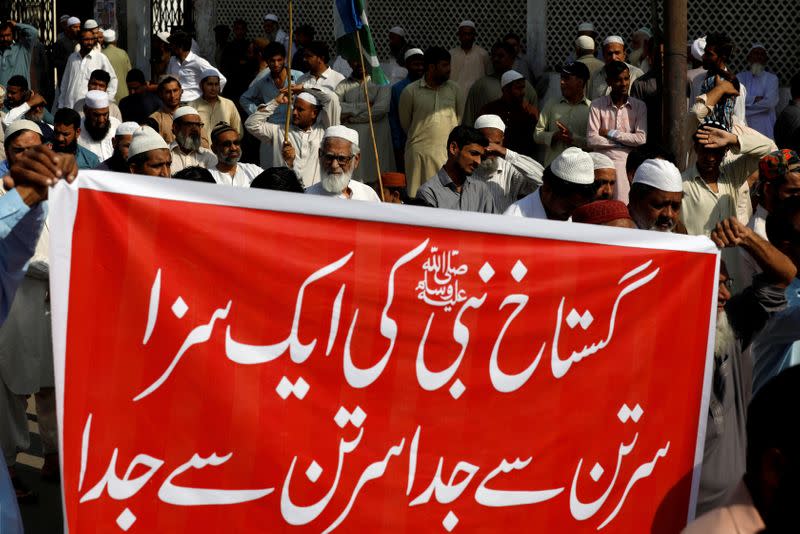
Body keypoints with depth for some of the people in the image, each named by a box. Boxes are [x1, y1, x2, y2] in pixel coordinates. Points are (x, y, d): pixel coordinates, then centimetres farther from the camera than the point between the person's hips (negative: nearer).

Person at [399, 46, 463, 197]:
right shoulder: (410, 91, -2)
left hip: (448, 151, 2)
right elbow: (405, 122, 9)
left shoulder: (453, 88, 7)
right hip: (419, 151, -2)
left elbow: (460, 117, 18)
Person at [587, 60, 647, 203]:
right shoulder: (597, 105, 4)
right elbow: (591, 140, -6)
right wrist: (626, 142, -5)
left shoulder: (639, 106, 8)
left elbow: (641, 139, -4)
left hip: (628, 164, 1)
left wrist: (610, 133, -4)